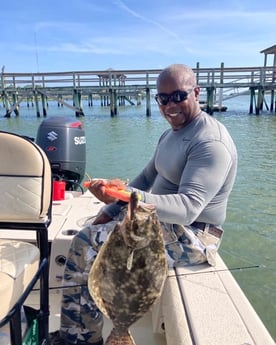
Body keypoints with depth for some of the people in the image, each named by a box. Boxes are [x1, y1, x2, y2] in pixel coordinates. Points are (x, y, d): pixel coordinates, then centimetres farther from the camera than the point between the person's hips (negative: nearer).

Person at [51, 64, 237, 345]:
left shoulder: (211, 142, -20)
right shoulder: (171, 134, 11)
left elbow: (188, 208, -30)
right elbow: (147, 178, 15)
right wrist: (109, 211, 5)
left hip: (190, 235, -9)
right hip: (158, 220, 9)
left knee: (90, 244, -19)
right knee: (83, 242, 4)